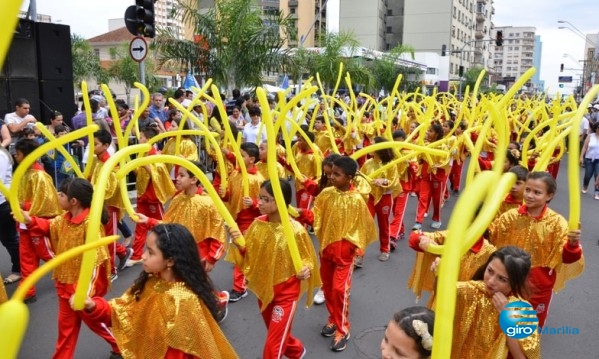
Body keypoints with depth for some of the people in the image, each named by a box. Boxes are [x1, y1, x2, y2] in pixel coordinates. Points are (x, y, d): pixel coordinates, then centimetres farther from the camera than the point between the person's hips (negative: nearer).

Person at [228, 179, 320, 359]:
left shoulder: (296, 231, -22)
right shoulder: (257, 224, -8)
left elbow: (307, 258, -9)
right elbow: (248, 256, 0)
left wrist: (305, 270, -28)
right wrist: (239, 244, -18)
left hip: (286, 292, -6)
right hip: (263, 289, 6)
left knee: (274, 344, 0)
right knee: (277, 335, 26)